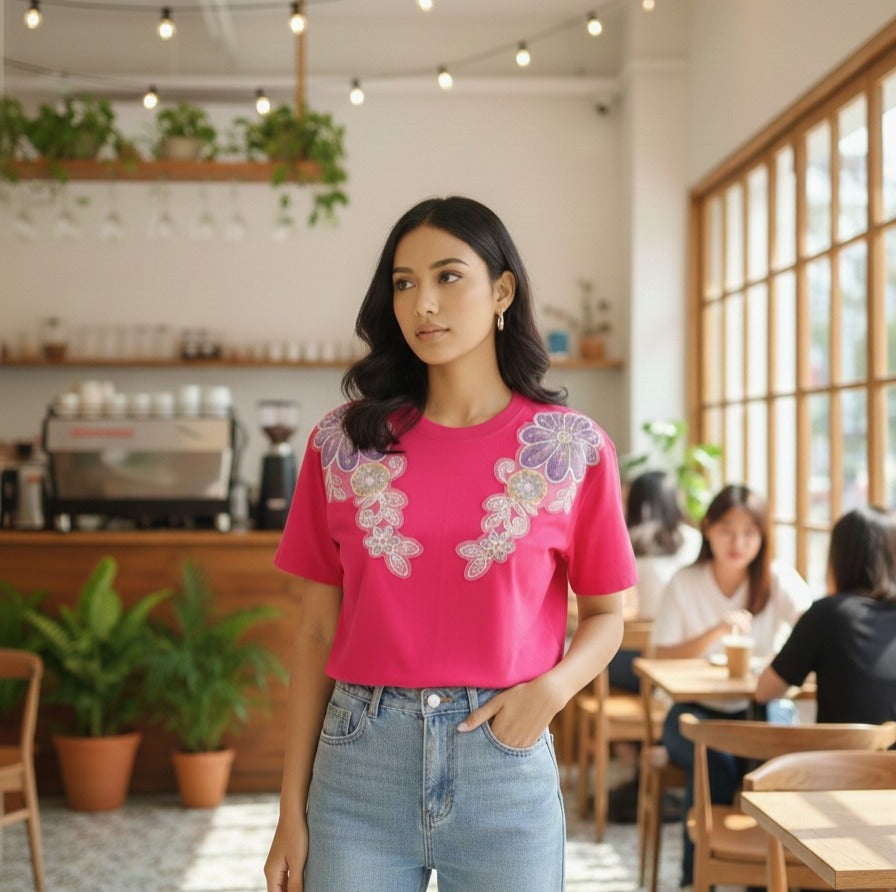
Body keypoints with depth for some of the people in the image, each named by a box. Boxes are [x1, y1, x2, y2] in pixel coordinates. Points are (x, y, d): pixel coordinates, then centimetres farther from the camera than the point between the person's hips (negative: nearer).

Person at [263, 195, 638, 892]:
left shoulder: (572, 448, -1)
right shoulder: (344, 442, 2)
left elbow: (605, 614, 7)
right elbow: (317, 634, 4)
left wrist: (553, 687, -14)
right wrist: (292, 814, 3)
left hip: (503, 754, 0)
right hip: (359, 760, 1)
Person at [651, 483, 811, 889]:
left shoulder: (779, 579, -1)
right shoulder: (684, 584, -1)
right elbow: (662, 658, -5)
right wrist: (717, 631, -20)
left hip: (759, 708, 1)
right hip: (696, 710, 0)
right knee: (714, 762, -32)